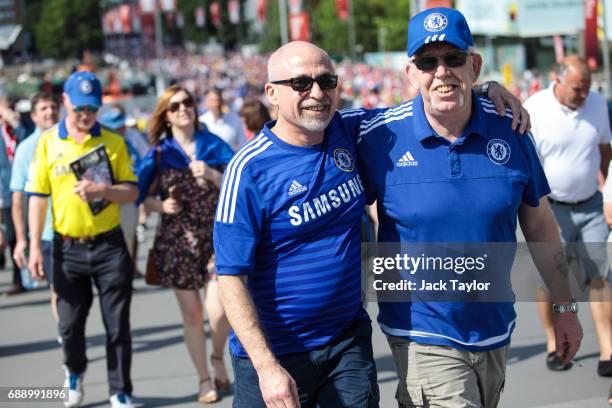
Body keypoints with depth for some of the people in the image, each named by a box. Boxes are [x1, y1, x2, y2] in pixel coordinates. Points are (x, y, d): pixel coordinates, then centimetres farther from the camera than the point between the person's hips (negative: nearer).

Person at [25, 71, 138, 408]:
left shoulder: (113, 142, 1)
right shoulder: (48, 143, 1)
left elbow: (132, 191, 1)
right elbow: (38, 197, 2)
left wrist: (103, 190, -19)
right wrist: (35, 247, -3)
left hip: (109, 245, 0)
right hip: (68, 248, 1)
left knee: (118, 325, 2)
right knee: (70, 324, 11)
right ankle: (74, 372, 40)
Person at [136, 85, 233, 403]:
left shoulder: (214, 145, 3)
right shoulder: (159, 152, 4)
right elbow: (144, 197, 7)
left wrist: (212, 175, -15)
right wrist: (162, 206, -13)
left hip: (217, 237, -1)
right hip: (177, 241, 1)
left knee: (219, 312, -14)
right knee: (191, 313, 6)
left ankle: (218, 358, 18)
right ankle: (205, 379, 22)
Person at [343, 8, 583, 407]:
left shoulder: (509, 129, -3)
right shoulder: (379, 135, -12)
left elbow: (539, 224, 7)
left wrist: (565, 306, 11)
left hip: (496, 329, 4)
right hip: (424, 339, -4)